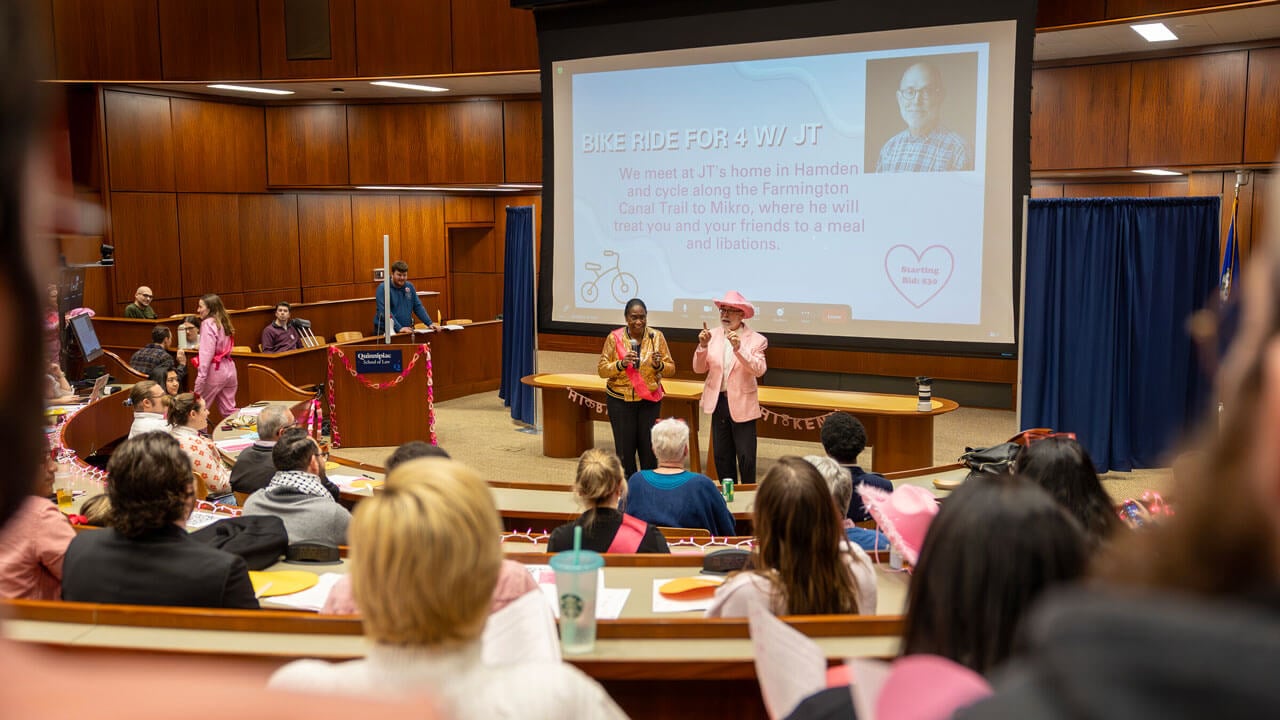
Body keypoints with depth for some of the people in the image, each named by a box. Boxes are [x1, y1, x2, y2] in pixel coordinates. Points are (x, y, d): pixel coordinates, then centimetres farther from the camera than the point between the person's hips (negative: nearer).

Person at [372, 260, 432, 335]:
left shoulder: (410, 286, 10)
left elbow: (418, 307, 15)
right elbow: (384, 312, -16)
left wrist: (429, 323, 3)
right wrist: (399, 328, -26)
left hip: (407, 330, 4)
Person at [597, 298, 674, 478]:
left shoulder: (656, 336, 1)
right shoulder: (615, 338, -3)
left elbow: (671, 369, 3)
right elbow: (602, 370, -3)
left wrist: (659, 365, -19)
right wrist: (621, 363, -21)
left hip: (650, 400, 1)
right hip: (620, 400, -1)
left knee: (649, 448, 2)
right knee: (624, 449, 2)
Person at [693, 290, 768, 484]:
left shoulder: (755, 339, -8)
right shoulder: (712, 335, 2)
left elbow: (759, 370, -22)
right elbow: (699, 369, -1)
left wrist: (738, 348, -32)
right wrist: (703, 346, -18)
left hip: (742, 404, -4)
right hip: (718, 401, 4)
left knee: (746, 457, 0)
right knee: (721, 456, 13)